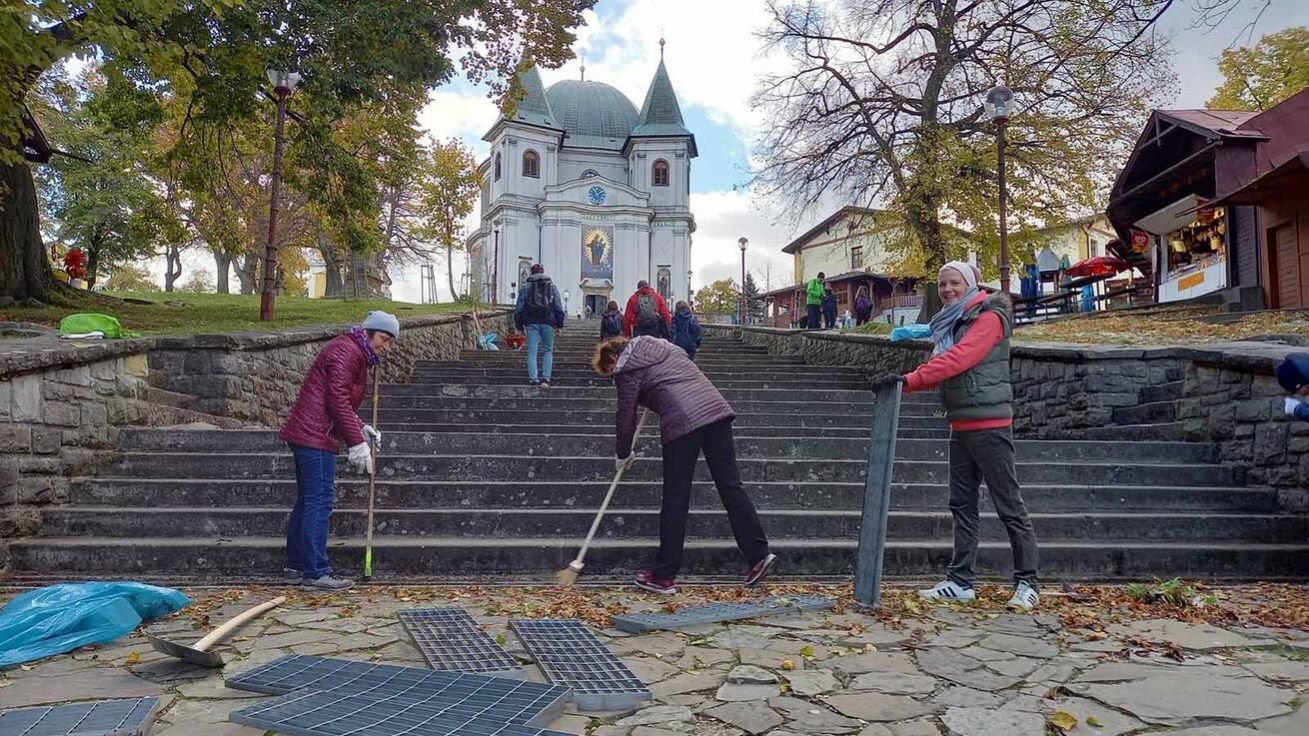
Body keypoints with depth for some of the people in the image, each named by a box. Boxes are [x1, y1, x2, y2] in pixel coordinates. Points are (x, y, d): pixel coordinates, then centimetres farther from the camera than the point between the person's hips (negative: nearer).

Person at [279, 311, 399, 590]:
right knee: (320, 502, -9)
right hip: (316, 437, -11)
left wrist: (361, 429, 13)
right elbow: (337, 399, -21)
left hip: (305, 434, 11)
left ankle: (295, 567, 24)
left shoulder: (356, 355, 21)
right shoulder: (347, 351, -12)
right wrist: (356, 442, -21)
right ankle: (316, 572, -6)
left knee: (306, 501, 15)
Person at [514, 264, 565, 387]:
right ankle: (546, 378, -4)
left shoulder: (525, 287, 8)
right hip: (548, 323, 0)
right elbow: (559, 307, 5)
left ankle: (533, 379, -6)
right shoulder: (552, 286, 10)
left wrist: (519, 324, 10)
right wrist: (560, 323, 8)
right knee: (548, 350, 8)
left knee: (532, 351, 1)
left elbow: (519, 307, 5)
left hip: (531, 323, 0)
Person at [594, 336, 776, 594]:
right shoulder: (661, 345, 26)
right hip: (716, 408, 6)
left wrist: (623, 455, 24)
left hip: (682, 422, -6)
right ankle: (759, 555, 6)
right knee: (731, 486, 8)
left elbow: (626, 419, 9)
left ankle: (664, 576, 10)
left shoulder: (627, 371, 6)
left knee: (675, 500, 1)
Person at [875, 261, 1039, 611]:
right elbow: (938, 366, 11)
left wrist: (910, 379, -29)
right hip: (961, 425, 9)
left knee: (1009, 505, -2)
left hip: (989, 424, -9)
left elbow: (959, 358, -23)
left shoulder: (989, 317, -10)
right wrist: (902, 383, -6)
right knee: (962, 504, 10)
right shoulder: (949, 324, 15)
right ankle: (961, 581, 16)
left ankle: (1027, 583, 6)